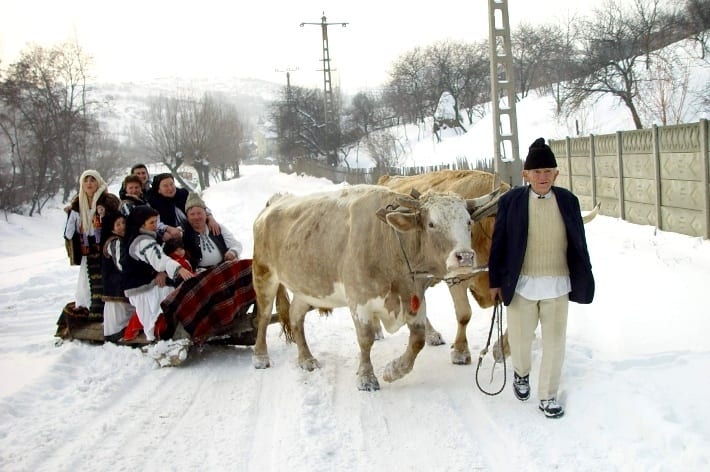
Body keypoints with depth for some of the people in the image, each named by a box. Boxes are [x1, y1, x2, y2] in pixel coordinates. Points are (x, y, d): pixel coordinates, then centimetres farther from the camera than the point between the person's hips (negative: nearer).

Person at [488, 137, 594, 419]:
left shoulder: (568, 201, 0)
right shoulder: (511, 201, -4)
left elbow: (579, 244, 6)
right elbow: (498, 244, -1)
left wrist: (584, 281, 7)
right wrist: (495, 281, -1)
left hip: (557, 286, 1)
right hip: (521, 285, -1)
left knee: (555, 342, 7)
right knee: (520, 338, 13)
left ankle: (548, 396, 23)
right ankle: (521, 373, 44)